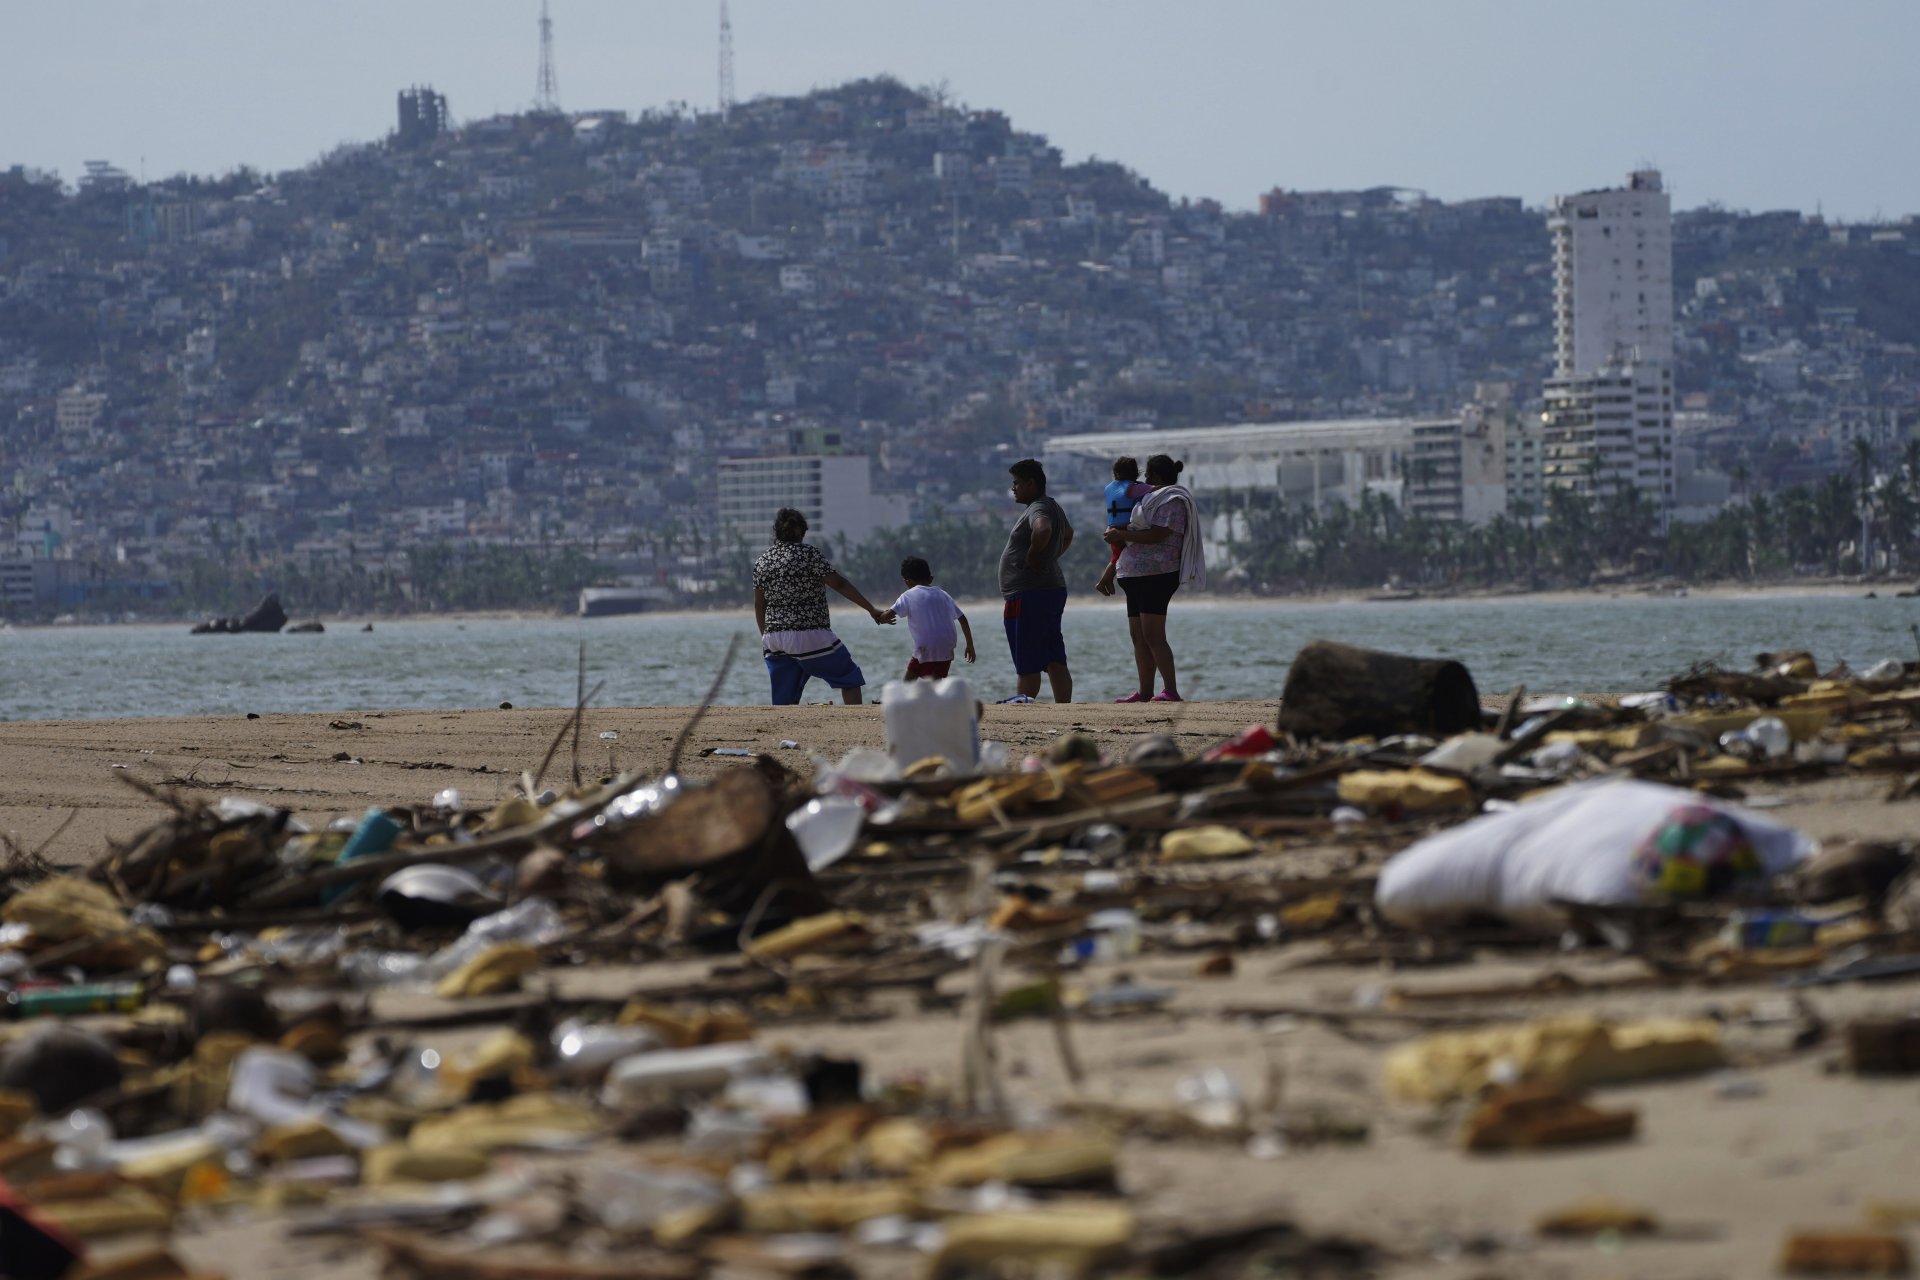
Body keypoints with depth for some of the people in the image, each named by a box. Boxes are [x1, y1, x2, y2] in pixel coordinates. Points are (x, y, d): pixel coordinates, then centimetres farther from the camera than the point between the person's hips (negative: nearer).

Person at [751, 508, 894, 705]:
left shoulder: (762, 562, 9)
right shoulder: (808, 554, -7)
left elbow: (759, 605, 12)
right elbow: (839, 584, -10)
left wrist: (766, 639, 21)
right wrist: (871, 610, -7)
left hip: (775, 638, 5)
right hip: (810, 636, -5)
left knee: (783, 702, 9)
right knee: (850, 678, 9)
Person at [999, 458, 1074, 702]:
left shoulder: (1038, 510, -14)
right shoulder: (1052, 507, 18)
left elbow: (1043, 530, -38)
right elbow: (1068, 533, 39)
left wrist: (1032, 556, -22)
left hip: (1029, 596, -10)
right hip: (1054, 589, 10)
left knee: (1027, 665, -7)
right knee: (1055, 662, 7)